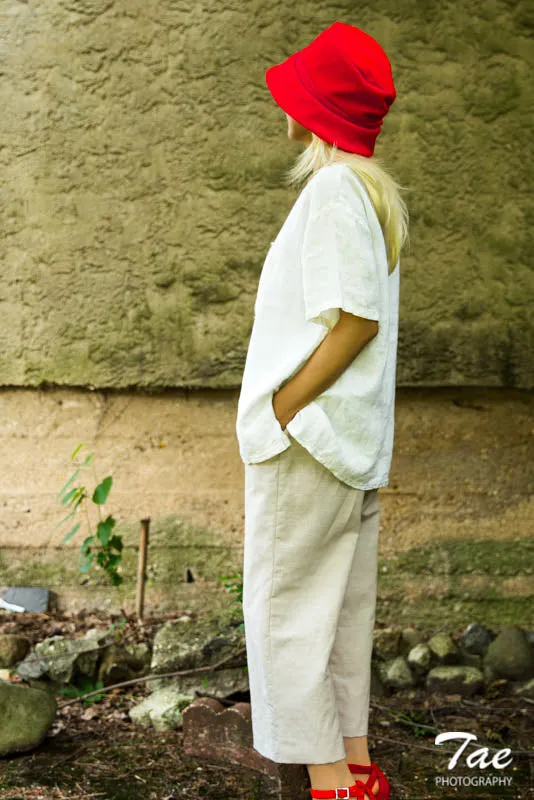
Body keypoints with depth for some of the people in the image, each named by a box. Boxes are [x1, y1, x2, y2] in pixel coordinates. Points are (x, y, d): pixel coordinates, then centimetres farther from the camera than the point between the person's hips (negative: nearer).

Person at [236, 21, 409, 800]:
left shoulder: (334, 187, -16)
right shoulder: (377, 191, 12)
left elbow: (354, 320, -22)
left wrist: (278, 415, -17)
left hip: (310, 436, -9)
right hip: (357, 441, 9)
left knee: (285, 610, -1)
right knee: (345, 609, 14)